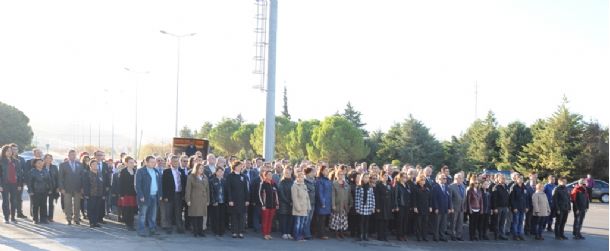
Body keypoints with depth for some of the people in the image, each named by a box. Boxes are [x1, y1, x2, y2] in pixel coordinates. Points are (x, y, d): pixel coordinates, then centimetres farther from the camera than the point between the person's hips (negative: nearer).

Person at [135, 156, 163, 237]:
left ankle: (152, 230, 16)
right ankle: (141, 231, 2)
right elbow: (138, 185, -9)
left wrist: (160, 194, 10)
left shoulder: (157, 172, 15)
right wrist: (141, 196, -16)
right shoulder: (141, 171, -5)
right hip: (145, 197, -6)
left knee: (153, 215, 9)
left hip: (154, 196, 6)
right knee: (142, 215, -2)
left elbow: (159, 184, 19)